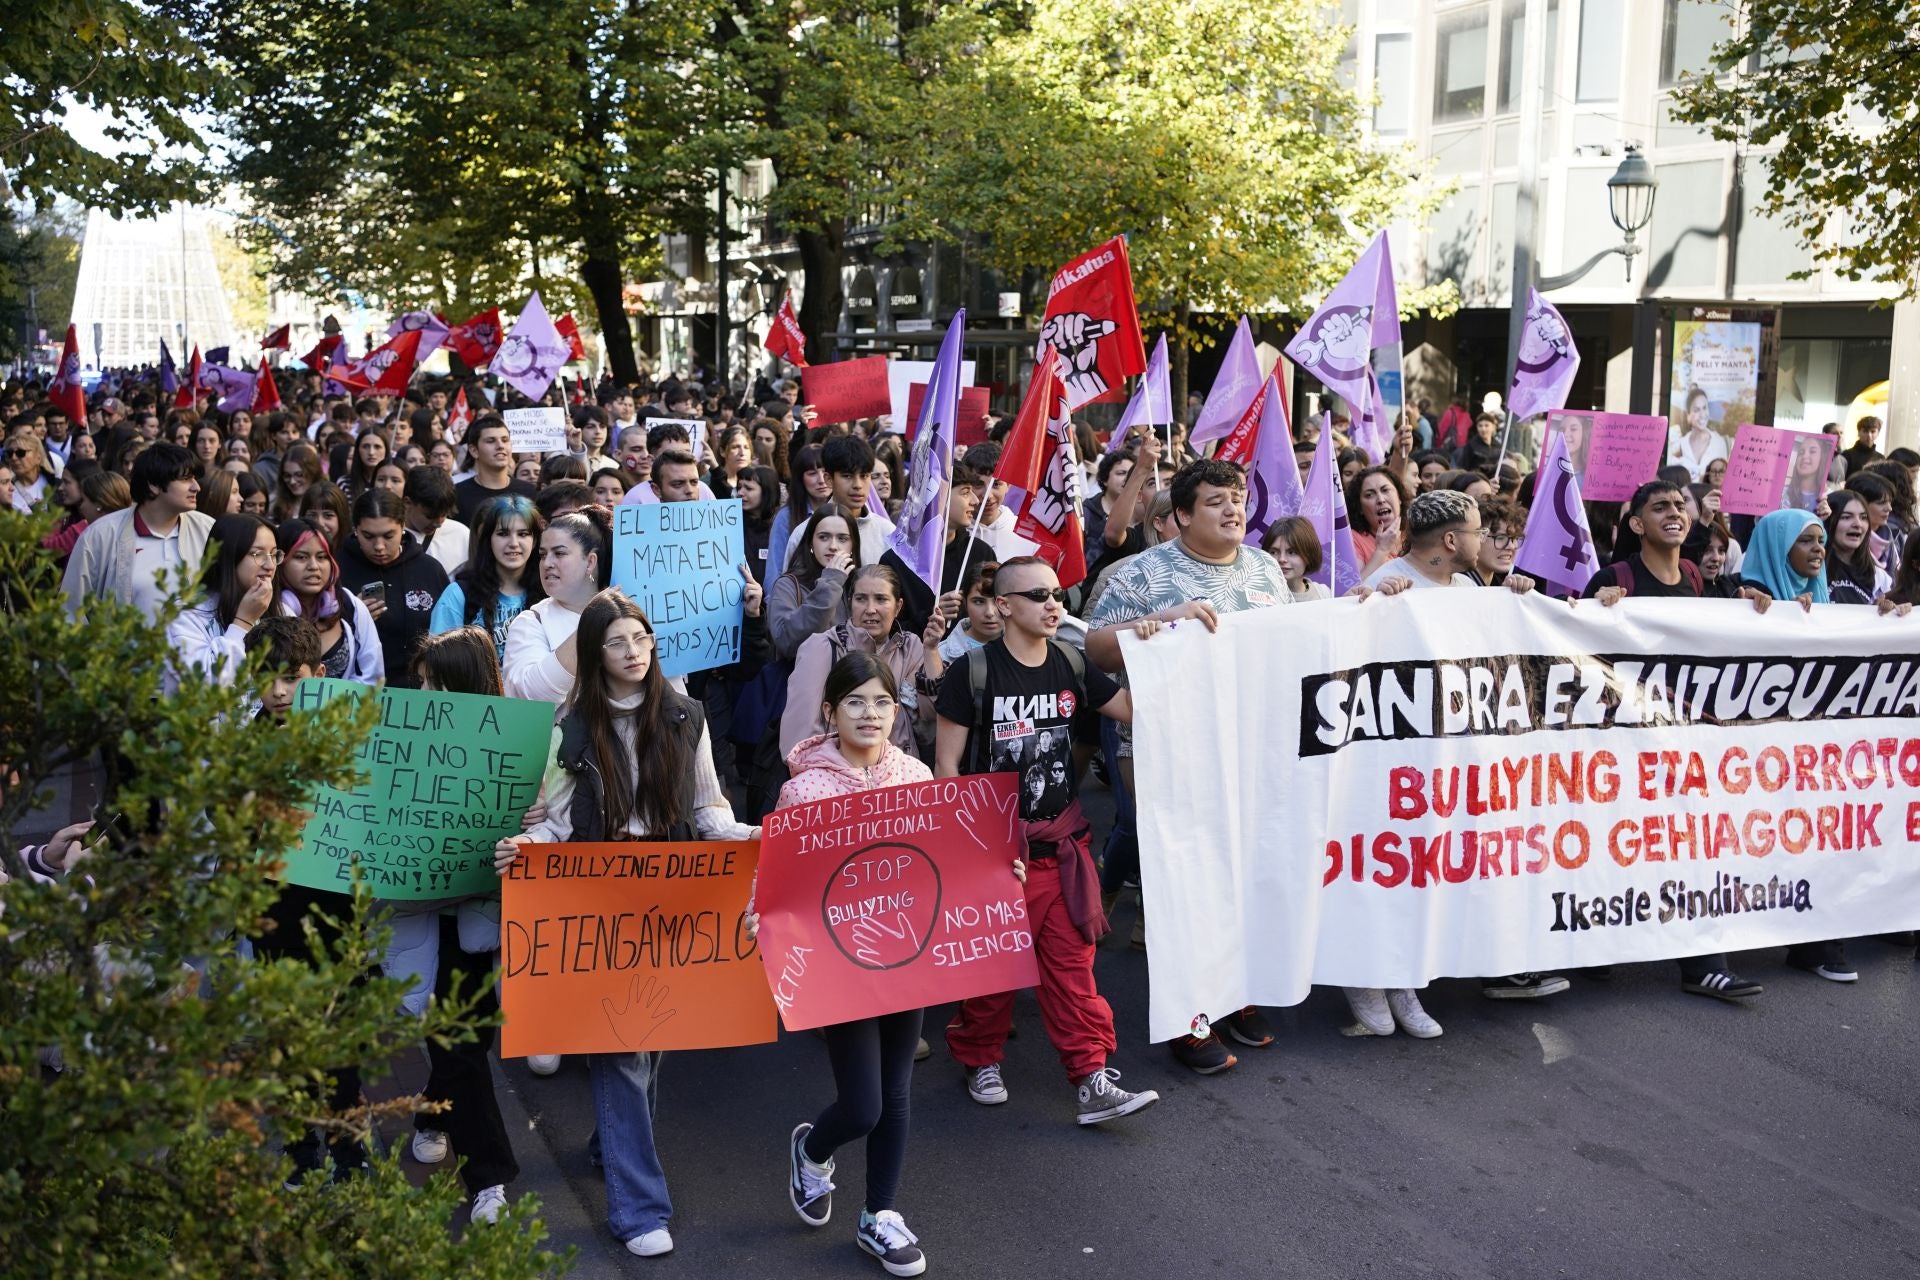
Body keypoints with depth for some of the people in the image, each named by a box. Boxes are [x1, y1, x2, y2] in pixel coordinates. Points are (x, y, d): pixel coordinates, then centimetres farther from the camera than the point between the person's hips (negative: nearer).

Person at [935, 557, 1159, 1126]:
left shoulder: (1070, 665, 4)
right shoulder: (974, 671, -10)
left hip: (1062, 842, 4)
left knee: (1071, 962, 3)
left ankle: (1091, 1081, 7)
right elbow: (947, 763, -7)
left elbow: (1135, 709, 7)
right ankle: (981, 1061, 30)